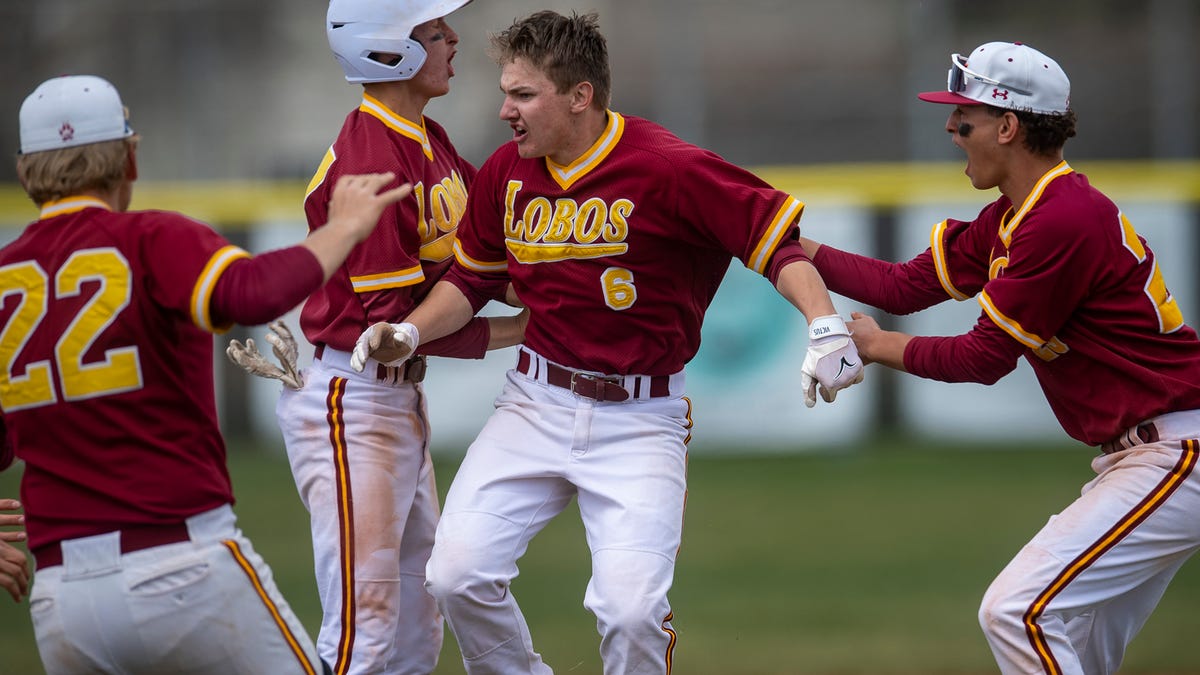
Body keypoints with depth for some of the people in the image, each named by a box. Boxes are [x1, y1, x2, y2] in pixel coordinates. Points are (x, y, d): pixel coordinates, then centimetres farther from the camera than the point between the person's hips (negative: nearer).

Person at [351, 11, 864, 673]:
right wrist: (409, 333, 0)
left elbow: (775, 235, -13)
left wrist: (827, 327, -26)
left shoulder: (665, 168, -16)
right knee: (457, 575, -8)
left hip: (640, 419, -5)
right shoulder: (507, 172, 2)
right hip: (536, 404, 5)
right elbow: (472, 277, 16)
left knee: (630, 608, -17)